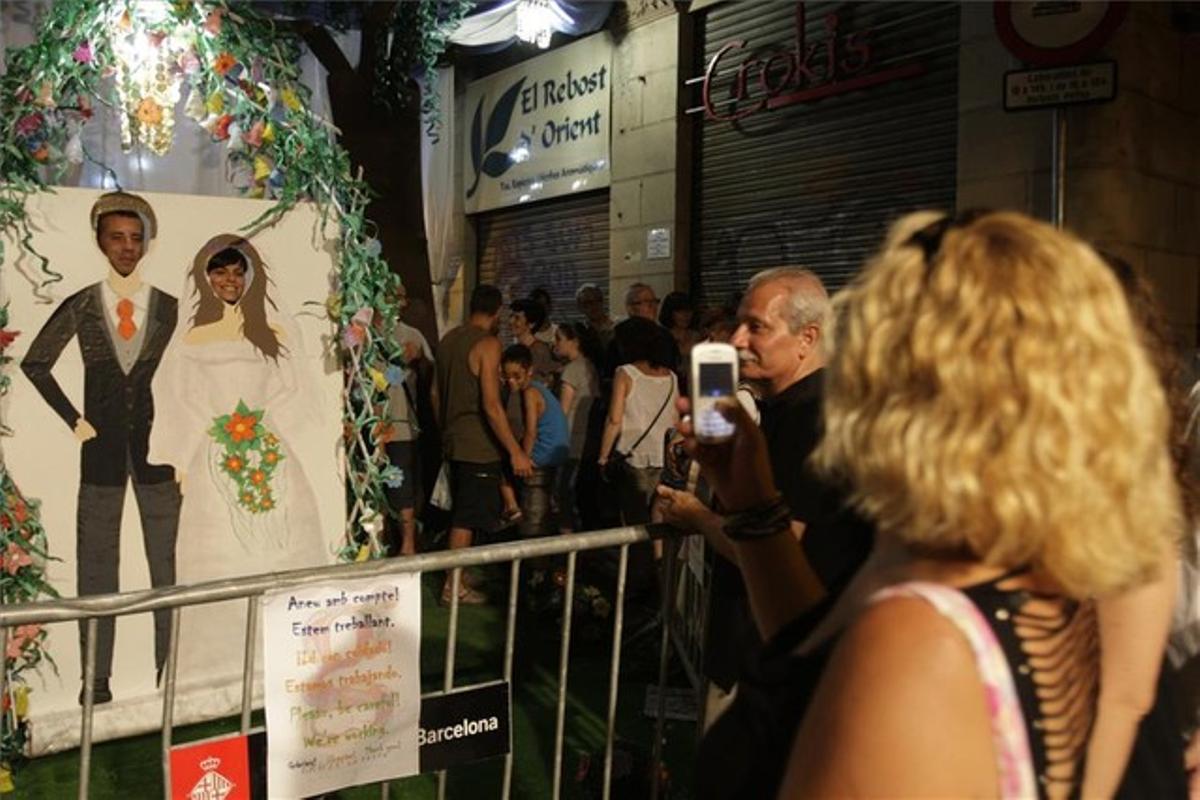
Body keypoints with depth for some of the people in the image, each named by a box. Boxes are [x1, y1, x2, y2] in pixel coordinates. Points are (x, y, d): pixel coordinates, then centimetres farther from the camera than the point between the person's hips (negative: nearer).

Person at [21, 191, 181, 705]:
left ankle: (170, 668, 12)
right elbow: (35, 363, 10)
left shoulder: (170, 309, 2)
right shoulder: (80, 308, 2)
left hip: (156, 448, 0)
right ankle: (96, 676, 11)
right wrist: (74, 420, 2)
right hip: (101, 449, 0)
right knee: (95, 562, 3)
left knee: (167, 560, 4)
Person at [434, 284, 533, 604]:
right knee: (468, 517, 1)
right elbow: (491, 405, -22)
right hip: (478, 444, -8)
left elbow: (437, 394, 17)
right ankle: (453, 586, 8)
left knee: (461, 513, 20)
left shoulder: (447, 340, 8)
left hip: (453, 441, 8)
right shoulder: (488, 344, -16)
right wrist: (516, 451, -19)